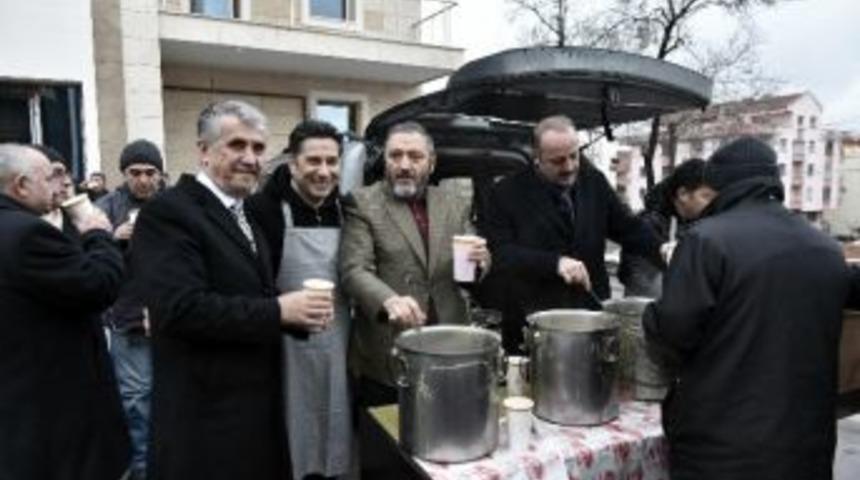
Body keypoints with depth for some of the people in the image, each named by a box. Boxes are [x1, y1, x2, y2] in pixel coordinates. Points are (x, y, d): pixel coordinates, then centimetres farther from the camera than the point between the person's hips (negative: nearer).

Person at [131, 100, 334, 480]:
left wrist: (297, 312, -4)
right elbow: (181, 308, -26)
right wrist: (279, 310, -22)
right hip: (207, 413, -8)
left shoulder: (245, 214, 12)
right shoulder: (167, 212, -15)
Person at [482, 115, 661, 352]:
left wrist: (661, 250, -7)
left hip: (591, 315, 4)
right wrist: (555, 263, -25)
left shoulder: (594, 181, 6)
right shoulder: (507, 193, -7)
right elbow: (500, 253, -15)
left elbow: (628, 227, 11)